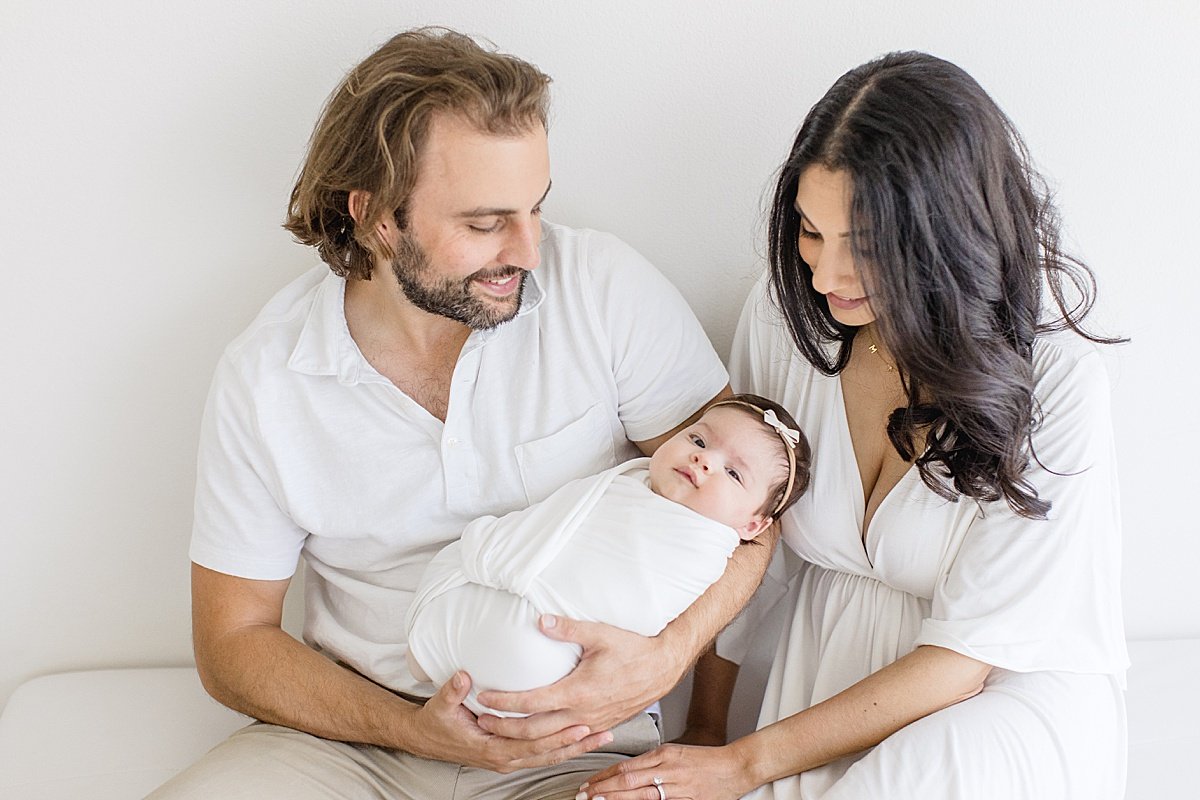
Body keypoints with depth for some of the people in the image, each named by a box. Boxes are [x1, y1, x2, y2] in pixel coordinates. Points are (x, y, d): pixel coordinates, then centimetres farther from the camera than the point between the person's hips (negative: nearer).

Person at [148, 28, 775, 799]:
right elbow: (232, 642, 0)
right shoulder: (264, 377, -6)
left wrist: (667, 656, -23)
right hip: (358, 730, 0)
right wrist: (416, 730, -15)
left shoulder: (605, 287, -9)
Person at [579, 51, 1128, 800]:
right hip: (830, 658, 3)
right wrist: (706, 727, 9)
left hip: (1010, 686, -3)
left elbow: (969, 654, -20)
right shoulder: (784, 309, -9)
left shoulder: (1055, 378, -22)